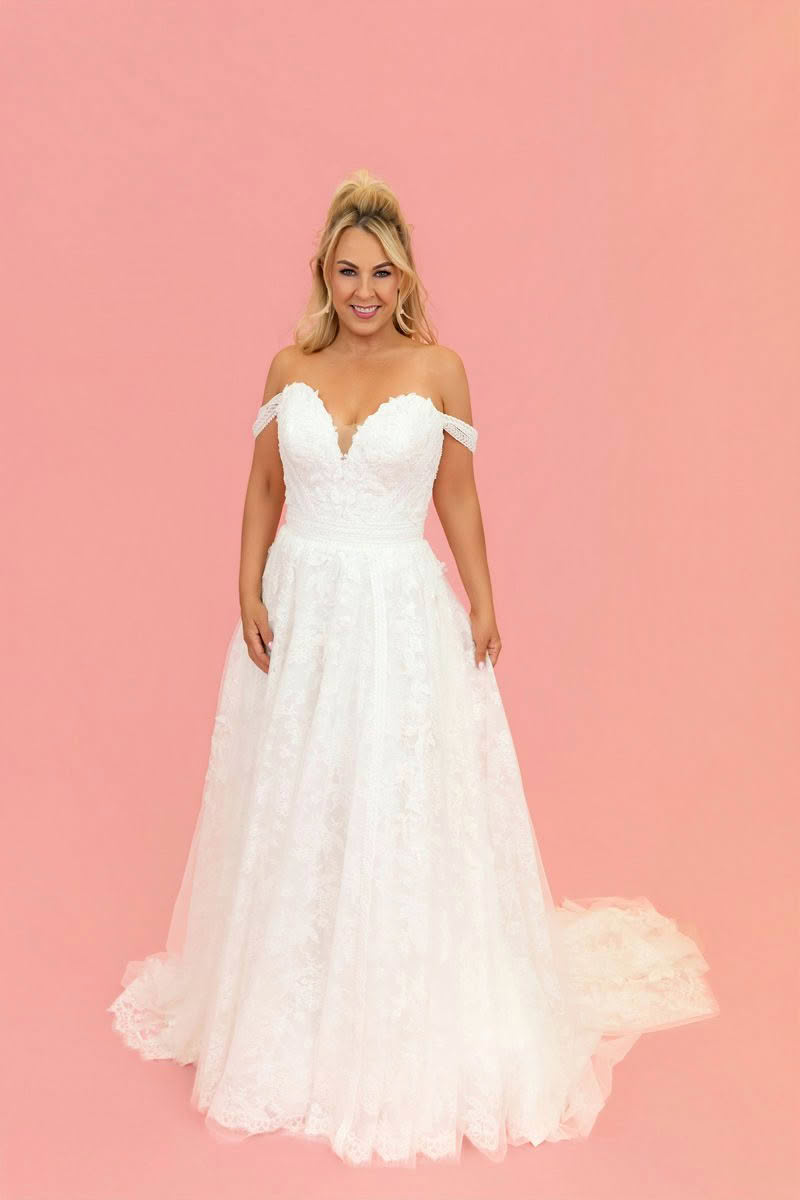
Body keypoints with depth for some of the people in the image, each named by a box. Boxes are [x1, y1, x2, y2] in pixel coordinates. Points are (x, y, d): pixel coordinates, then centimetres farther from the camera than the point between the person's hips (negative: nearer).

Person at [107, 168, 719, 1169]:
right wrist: (249, 591, -3)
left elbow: (459, 499, 2)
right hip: (300, 608, 3)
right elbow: (264, 489, 8)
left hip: (402, 612, -2)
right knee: (291, 812, 12)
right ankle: (290, 1008, 34)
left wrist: (482, 606, -1)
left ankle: (408, 1026, 24)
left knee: (401, 813, 4)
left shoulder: (437, 368, -1)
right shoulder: (290, 366, 5)